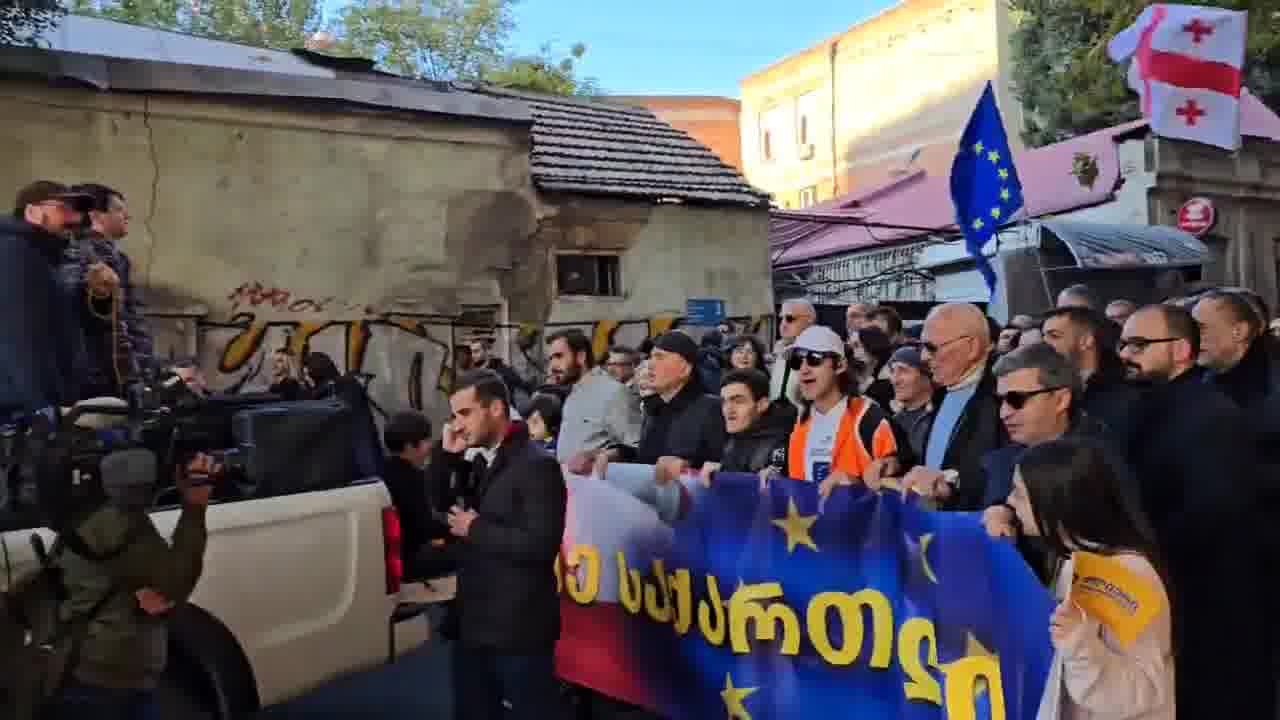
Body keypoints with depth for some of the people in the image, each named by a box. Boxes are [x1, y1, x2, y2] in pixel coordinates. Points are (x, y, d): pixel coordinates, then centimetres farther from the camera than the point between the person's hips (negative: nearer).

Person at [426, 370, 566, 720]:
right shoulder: (477, 464, 11)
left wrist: (475, 529, -15)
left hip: (519, 628, -8)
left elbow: (540, 544, -24)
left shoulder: (537, 464, -14)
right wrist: (446, 454, -1)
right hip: (473, 622, 8)